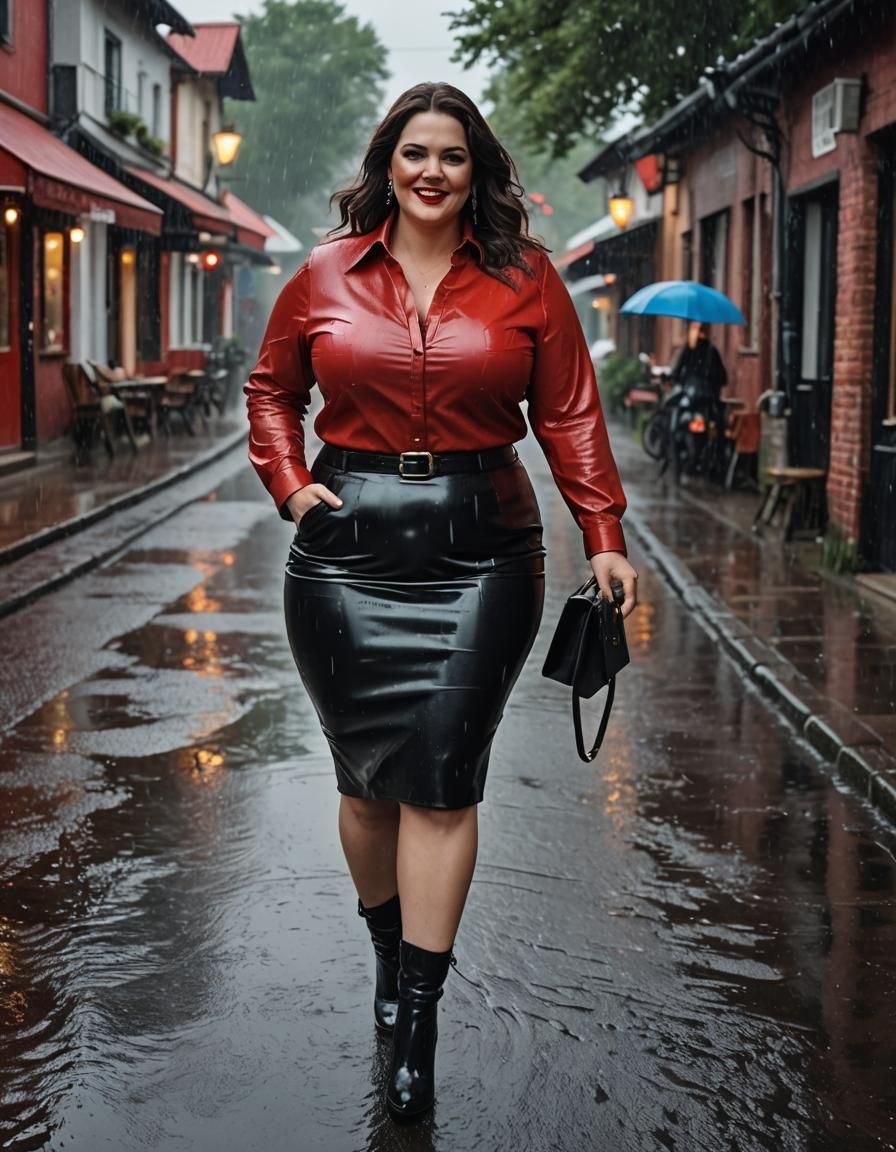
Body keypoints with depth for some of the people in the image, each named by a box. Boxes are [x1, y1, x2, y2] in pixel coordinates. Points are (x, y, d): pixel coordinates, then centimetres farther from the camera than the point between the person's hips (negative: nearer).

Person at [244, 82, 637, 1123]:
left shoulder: (525, 281, 4)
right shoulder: (325, 277, 7)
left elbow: (569, 415, 4)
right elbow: (270, 391, 18)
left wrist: (604, 538, -4)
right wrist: (291, 486, 3)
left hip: (479, 552, -1)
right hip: (348, 551, 2)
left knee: (442, 779, -5)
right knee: (367, 774, 7)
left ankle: (417, 1017, 1)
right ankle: (388, 949, 31)